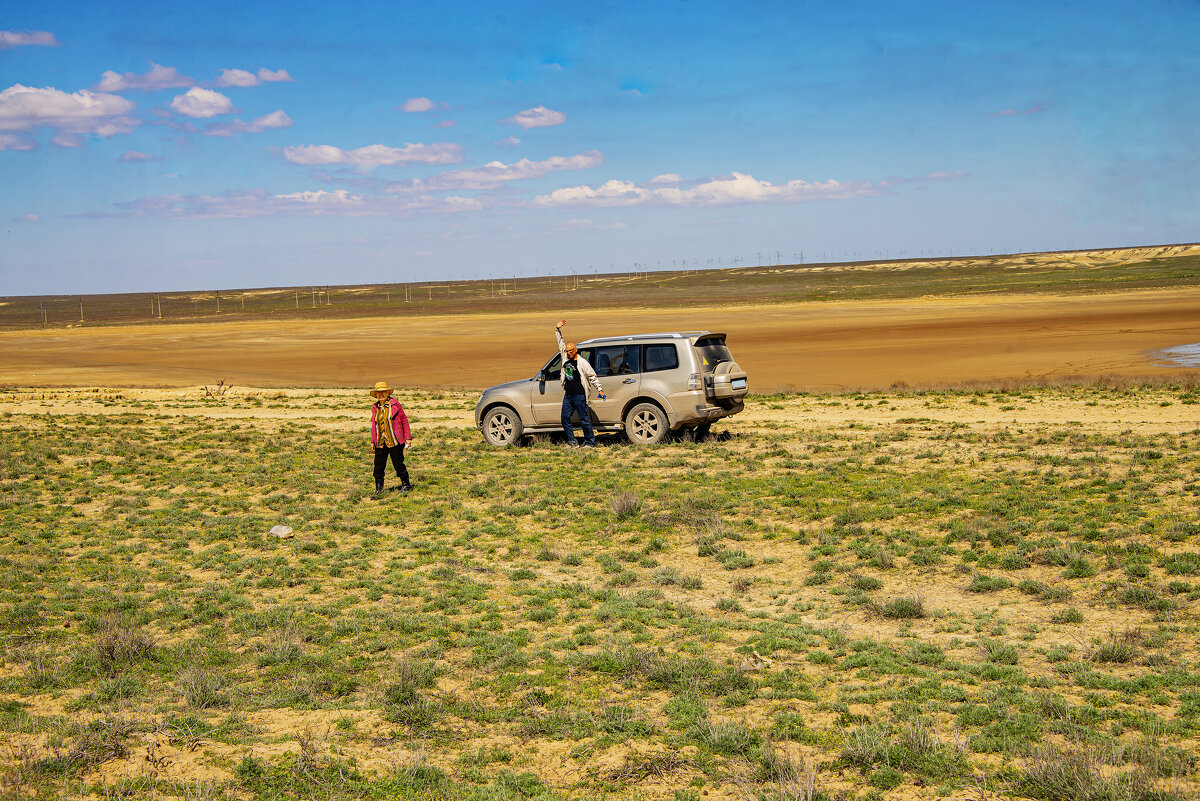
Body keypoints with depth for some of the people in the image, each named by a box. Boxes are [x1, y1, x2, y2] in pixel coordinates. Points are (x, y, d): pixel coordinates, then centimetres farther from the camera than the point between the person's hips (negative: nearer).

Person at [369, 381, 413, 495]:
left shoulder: (395, 404, -4)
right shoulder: (375, 407, 9)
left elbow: (404, 420, 0)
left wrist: (407, 438, -2)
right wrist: (373, 441, 14)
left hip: (395, 442, -4)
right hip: (380, 442, 4)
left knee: (398, 463, 3)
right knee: (378, 465, 4)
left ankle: (406, 484, 21)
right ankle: (378, 488, 15)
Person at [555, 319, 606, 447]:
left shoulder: (582, 362, -7)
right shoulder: (565, 358, 10)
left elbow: (592, 377, -3)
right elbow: (560, 343, 21)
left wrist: (600, 389, -7)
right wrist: (557, 329, 17)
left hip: (579, 396, -7)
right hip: (567, 395, 7)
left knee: (584, 419, -2)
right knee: (565, 418, 4)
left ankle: (590, 442, 5)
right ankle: (573, 442, 11)